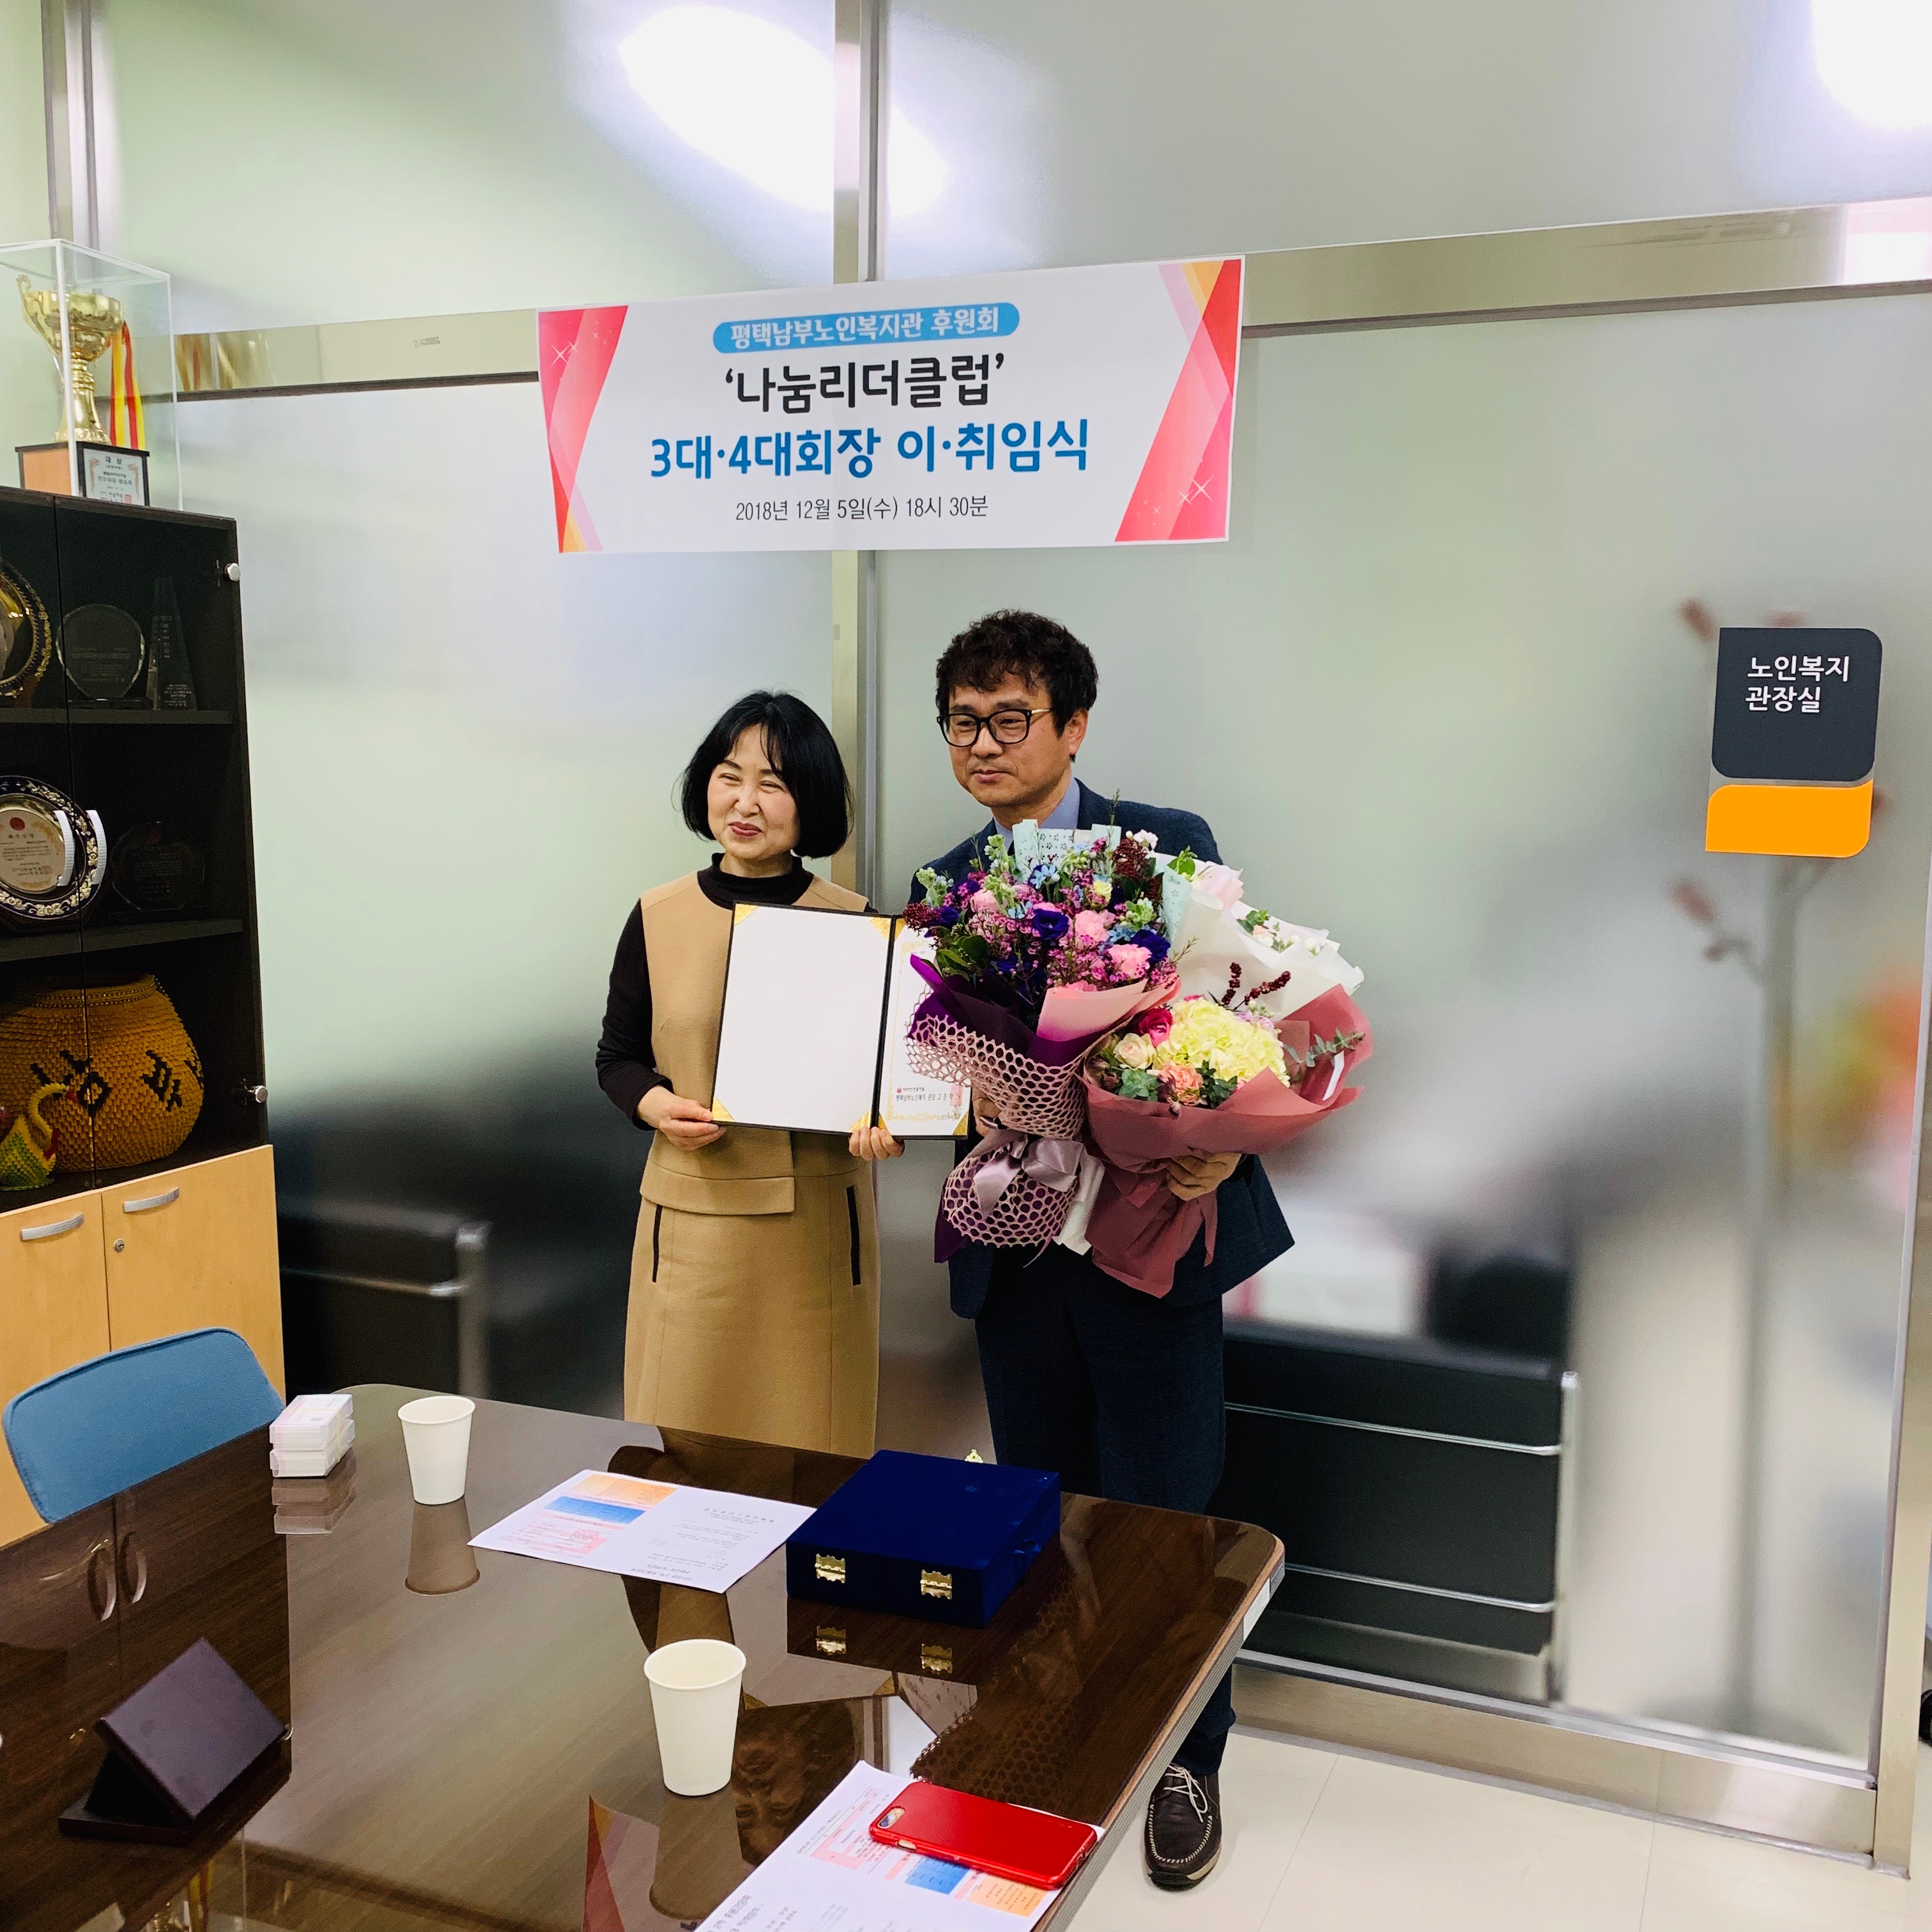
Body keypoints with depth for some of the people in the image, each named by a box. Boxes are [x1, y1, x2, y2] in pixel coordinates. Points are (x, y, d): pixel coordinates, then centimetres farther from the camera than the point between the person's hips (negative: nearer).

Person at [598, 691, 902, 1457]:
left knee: (817, 1447, 8)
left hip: (819, 1220, 0)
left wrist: (885, 1120, -15)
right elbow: (617, 1057, 11)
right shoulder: (659, 918, 2)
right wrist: (655, 1105, -9)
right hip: (693, 1215, 1)